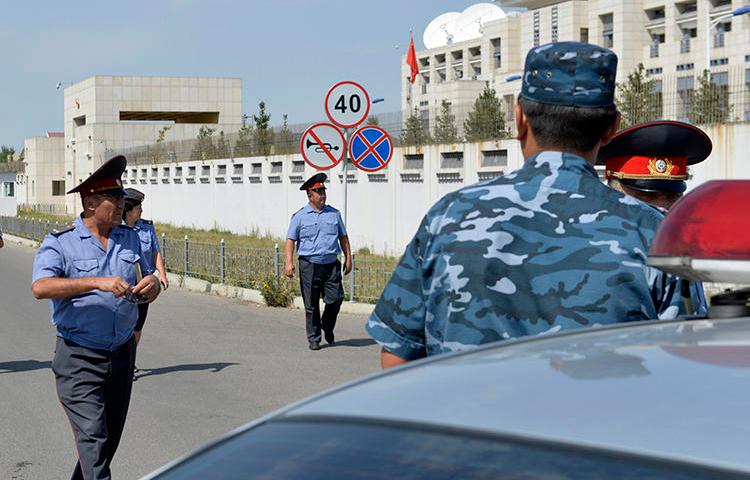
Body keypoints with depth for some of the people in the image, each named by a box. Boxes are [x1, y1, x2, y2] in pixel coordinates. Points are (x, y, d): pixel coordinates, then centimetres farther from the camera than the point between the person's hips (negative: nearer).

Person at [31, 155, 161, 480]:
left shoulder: (130, 238, 10)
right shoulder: (60, 242, -8)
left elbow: (147, 294, 16)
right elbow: (40, 287, -25)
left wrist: (151, 286, -10)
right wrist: (97, 282, -34)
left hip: (122, 354, 6)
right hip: (78, 358, -6)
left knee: (110, 438, 14)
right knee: (93, 438, -14)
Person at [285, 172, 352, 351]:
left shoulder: (334, 214, 11)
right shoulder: (300, 216, 3)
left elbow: (343, 237, 17)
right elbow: (290, 240, 1)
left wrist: (348, 258, 11)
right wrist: (289, 263, -9)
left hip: (331, 264, 2)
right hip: (309, 265, -2)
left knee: (335, 299, -6)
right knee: (311, 305, 1)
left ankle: (327, 326, 22)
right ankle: (314, 339, 12)